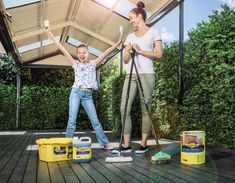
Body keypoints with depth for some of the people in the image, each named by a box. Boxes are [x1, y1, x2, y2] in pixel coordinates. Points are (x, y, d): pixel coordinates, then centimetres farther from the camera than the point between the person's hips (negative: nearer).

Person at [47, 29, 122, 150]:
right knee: (72, 120, -3)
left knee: (95, 121, 4)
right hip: (76, 92, -1)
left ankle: (105, 144, 9)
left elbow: (105, 53, 2)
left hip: (88, 95, 1)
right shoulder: (75, 64, 8)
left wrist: (117, 44, -3)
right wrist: (53, 38, 2)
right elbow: (63, 50, 4)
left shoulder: (93, 64, 10)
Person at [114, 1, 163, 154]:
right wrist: (128, 52, -3)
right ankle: (126, 144, 0)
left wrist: (140, 50, -9)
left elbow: (158, 55, -3)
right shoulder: (130, 36, 20)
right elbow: (126, 60, 17)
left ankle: (144, 144, 5)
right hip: (130, 74, 5)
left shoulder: (153, 32, 7)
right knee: (125, 108, -5)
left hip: (146, 74, -5)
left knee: (145, 109, -3)